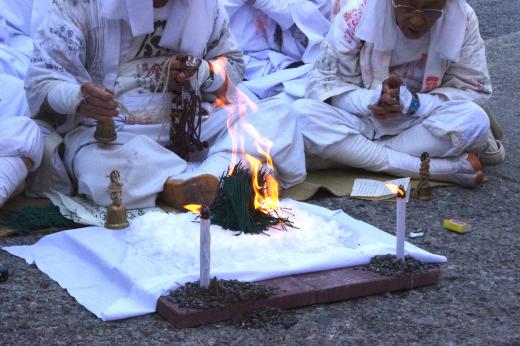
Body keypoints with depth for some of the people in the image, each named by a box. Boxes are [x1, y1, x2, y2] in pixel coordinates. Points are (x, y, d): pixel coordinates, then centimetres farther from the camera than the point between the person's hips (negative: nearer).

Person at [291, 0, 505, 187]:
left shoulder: (462, 20, -12)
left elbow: (475, 91, -9)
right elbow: (324, 83, -10)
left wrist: (410, 103, -24)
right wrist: (373, 99, -30)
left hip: (422, 125, 0)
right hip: (362, 123, 1)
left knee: (474, 120, -31)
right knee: (301, 114, -31)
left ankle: (349, 154, -23)